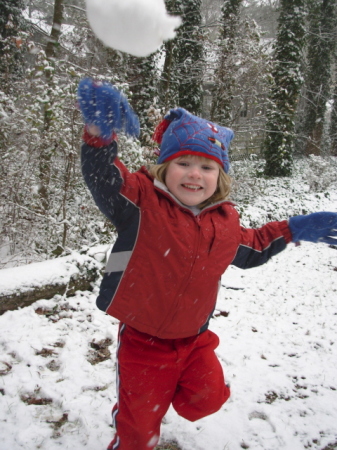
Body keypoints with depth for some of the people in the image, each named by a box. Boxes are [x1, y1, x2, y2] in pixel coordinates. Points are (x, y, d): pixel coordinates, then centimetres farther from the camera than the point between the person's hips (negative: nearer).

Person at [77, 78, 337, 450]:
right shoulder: (142, 203, -20)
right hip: (142, 339, -3)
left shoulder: (226, 222, -3)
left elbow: (250, 249, 16)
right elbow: (104, 180, -36)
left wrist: (291, 231, 9)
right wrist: (100, 133, -55)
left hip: (193, 338, 4)